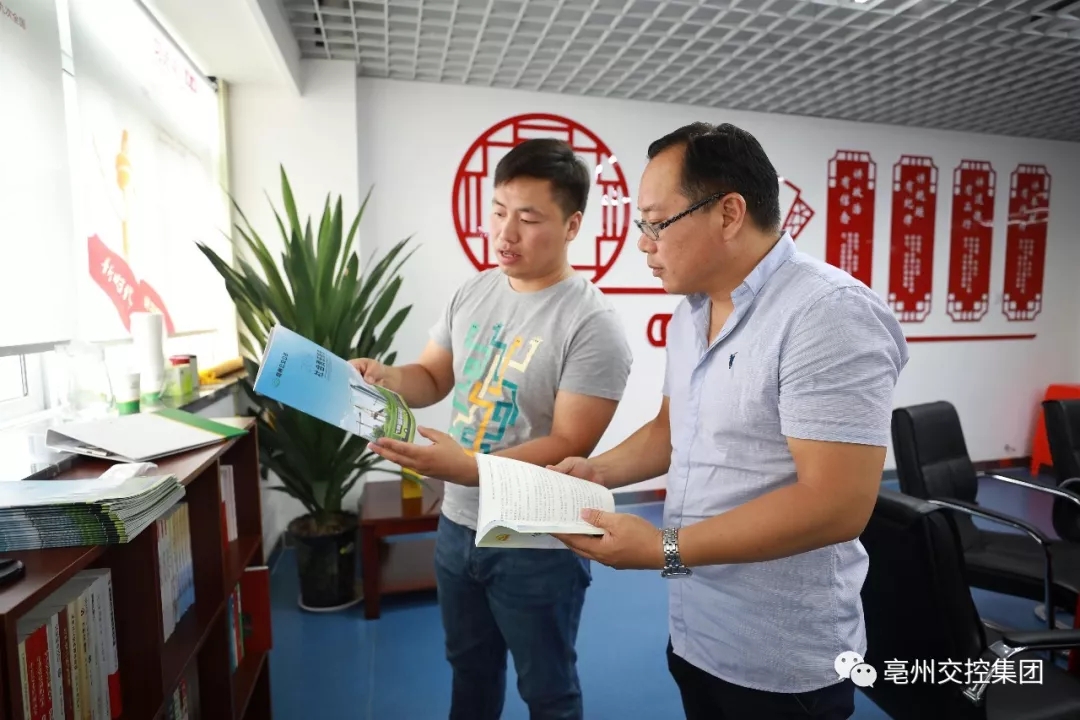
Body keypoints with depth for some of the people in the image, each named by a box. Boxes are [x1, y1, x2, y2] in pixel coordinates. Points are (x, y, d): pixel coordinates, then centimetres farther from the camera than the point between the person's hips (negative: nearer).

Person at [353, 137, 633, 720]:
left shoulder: (592, 325, -22)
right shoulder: (474, 292, 1)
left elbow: (569, 445, -22)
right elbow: (432, 378, 8)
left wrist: (467, 468, -33)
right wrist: (383, 377, -13)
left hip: (537, 545, -6)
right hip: (458, 525, 7)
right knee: (470, 667, 29)